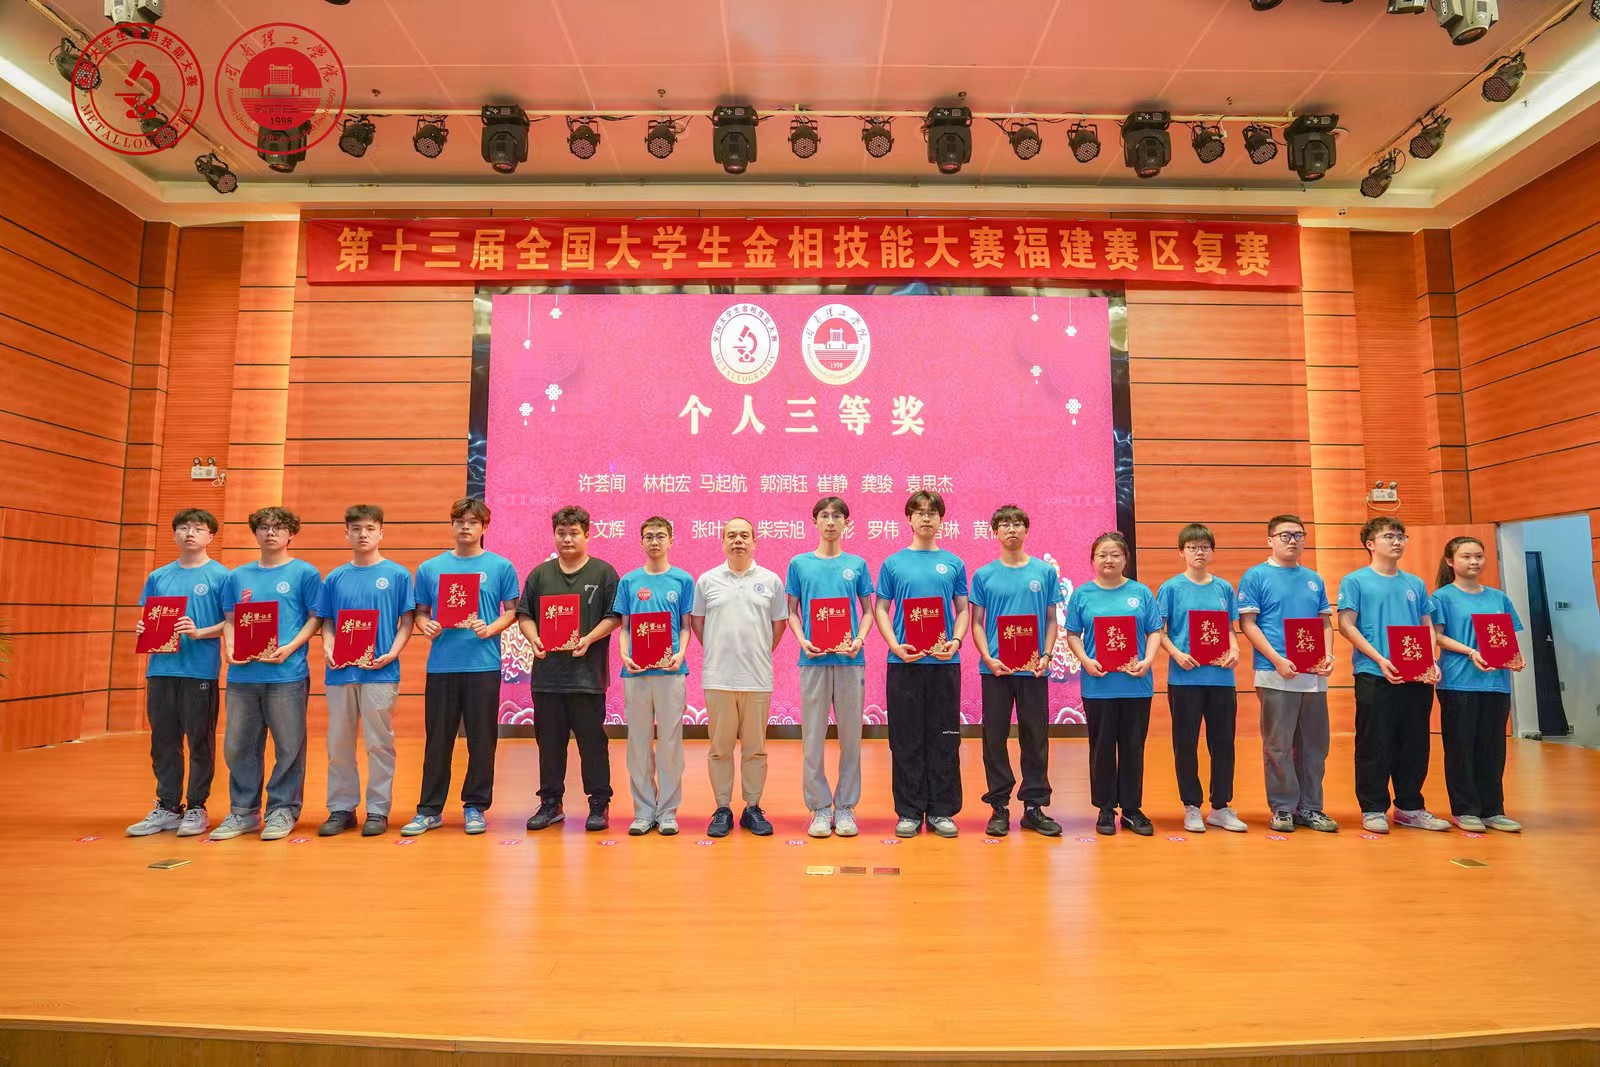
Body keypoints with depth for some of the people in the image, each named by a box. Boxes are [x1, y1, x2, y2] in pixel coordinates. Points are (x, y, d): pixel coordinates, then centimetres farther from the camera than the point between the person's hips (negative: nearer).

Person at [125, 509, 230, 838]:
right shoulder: (158, 576, 13)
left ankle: (196, 808, 14)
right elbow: (147, 619, 17)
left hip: (200, 670, -5)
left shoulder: (220, 575, -1)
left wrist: (199, 632, -19)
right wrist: (142, 628, -4)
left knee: (200, 741, 3)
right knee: (163, 741, 10)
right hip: (161, 669, 5)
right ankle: (167, 807, 22)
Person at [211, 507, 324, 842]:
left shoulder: (305, 573, 2)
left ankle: (283, 810, 14)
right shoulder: (238, 576, 14)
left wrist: (290, 648, -14)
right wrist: (230, 646, -4)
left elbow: (315, 618, -1)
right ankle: (243, 811, 24)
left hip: (287, 673, -4)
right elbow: (229, 619, 16)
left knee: (288, 745, 2)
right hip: (243, 674, 5)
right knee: (238, 745, 10)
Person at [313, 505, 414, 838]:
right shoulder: (335, 577, 10)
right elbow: (327, 622, 12)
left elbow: (407, 621, 1)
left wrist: (392, 653, -13)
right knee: (339, 744, 11)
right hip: (340, 671, 3)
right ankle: (341, 809, 23)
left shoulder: (397, 574, 1)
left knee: (379, 744, 3)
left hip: (380, 672, -3)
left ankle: (378, 810, 13)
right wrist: (327, 649, -7)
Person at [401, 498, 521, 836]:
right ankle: (430, 809, 19)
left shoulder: (501, 566, 3)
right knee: (437, 739, 8)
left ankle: (475, 806, 19)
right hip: (441, 665, 2)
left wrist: (490, 629, -14)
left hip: (483, 665, -1)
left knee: (482, 739, 5)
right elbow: (421, 612, 12)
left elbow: (511, 610, 3)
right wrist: (426, 626, -9)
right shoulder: (430, 568, 9)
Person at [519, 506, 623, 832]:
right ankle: (551, 803, 24)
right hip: (547, 673, 4)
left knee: (592, 741, 3)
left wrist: (588, 640, -15)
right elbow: (524, 615, 12)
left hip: (588, 674, -3)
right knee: (549, 741, 11)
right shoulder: (540, 574, 12)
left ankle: (599, 805, 14)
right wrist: (534, 639, -7)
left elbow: (615, 617, -2)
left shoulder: (603, 572, 2)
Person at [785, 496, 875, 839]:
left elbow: (868, 610, 9)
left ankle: (845, 807, 18)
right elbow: (792, 611, 8)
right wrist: (802, 640, -10)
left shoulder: (857, 564, 8)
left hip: (850, 660, 1)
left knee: (851, 736, 6)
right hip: (814, 660, 0)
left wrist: (860, 639, -9)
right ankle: (820, 807, 15)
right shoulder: (799, 564, 7)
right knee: (813, 737, 3)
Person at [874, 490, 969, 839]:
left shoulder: (953, 563, 8)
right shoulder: (893, 563, 5)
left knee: (944, 738, 6)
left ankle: (941, 811, 17)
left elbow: (963, 610, 10)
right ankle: (909, 812, 15)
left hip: (944, 663, 1)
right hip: (904, 662, -1)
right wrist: (895, 645, -11)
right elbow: (881, 609, 5)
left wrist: (955, 642, -9)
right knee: (906, 739, 5)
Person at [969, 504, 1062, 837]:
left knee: (1036, 739, 6)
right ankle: (999, 806, 15)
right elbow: (977, 622, 3)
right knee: (995, 738, 5)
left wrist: (1046, 656, -7)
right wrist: (987, 658, -11)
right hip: (995, 668, 0)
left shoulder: (1045, 572, 5)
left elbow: (1051, 620, 7)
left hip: (1033, 669, 1)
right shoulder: (984, 574, 3)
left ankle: (1034, 806, 18)